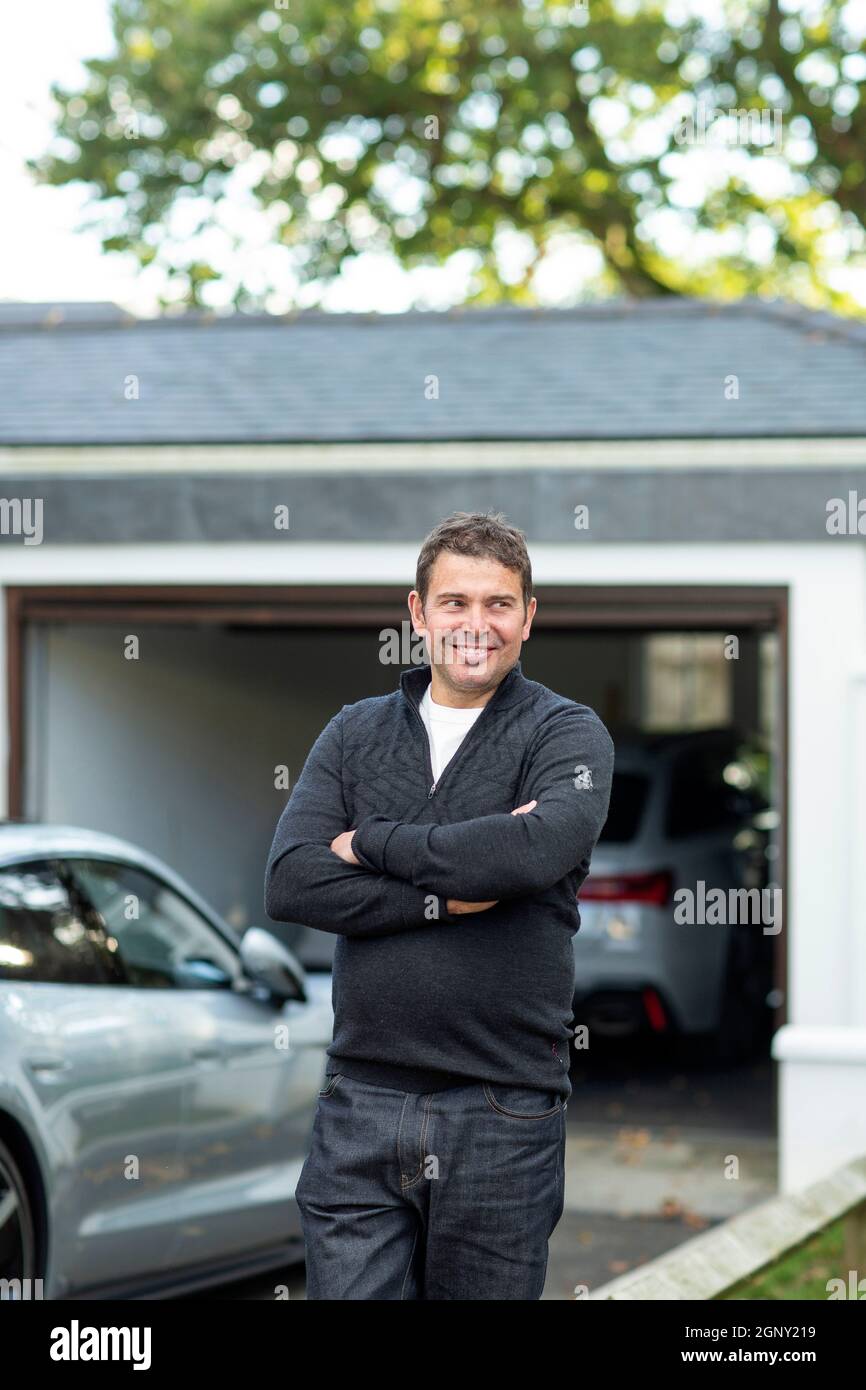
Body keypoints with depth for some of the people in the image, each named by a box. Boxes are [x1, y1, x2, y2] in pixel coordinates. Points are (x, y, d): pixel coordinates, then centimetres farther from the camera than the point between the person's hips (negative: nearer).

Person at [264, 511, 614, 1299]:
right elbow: (290, 884, -4)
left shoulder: (568, 733, 1)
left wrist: (371, 843, -11)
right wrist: (449, 895, -14)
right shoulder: (356, 733, 10)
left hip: (504, 1113, -2)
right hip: (361, 1104, 2)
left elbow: (540, 847, -22)